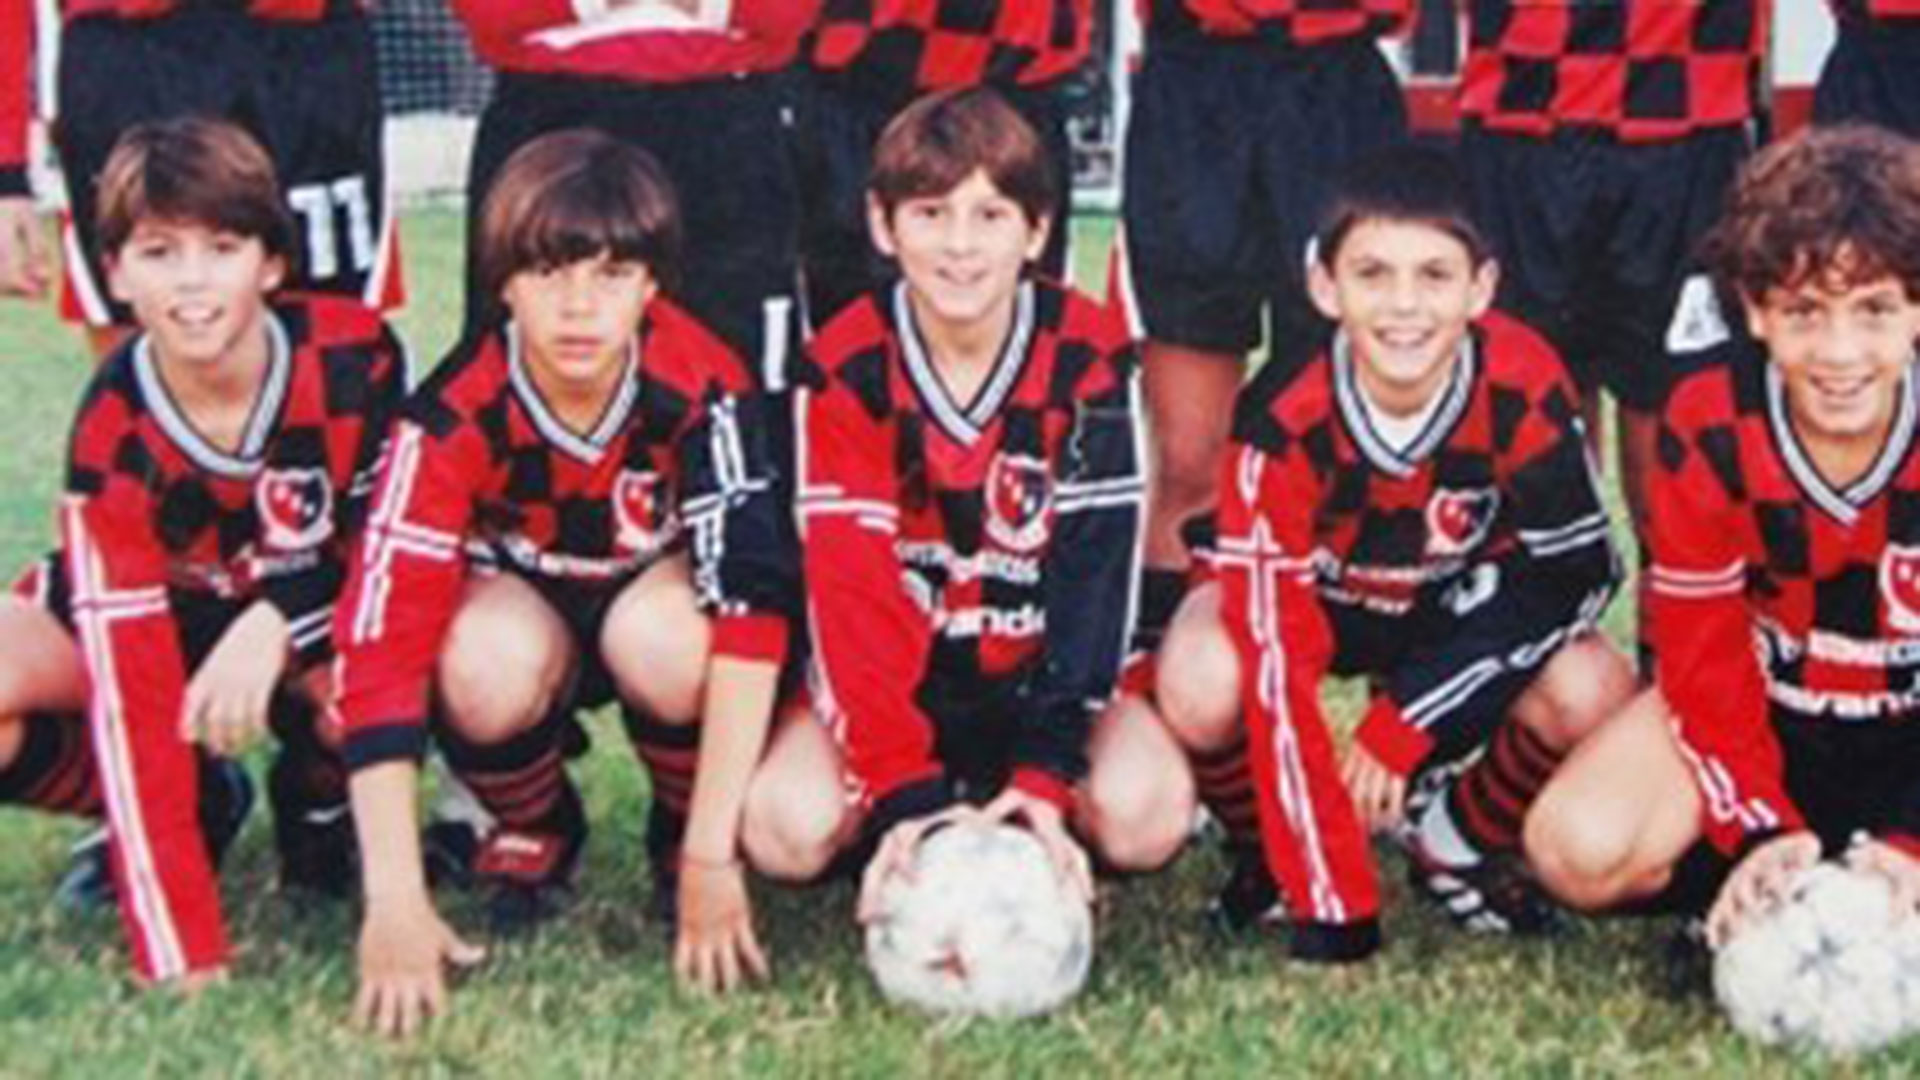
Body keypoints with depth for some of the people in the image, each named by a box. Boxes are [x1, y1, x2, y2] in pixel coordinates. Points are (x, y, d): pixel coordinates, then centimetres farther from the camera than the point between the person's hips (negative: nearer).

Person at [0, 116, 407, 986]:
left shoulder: (355, 356, -25)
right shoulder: (113, 432, -27)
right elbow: (131, 681, -32)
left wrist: (277, 622, -34)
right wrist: (181, 953, -37)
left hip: (307, 628, 0)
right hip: (148, 633, 0)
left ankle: (315, 803, 2)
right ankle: (191, 812, 1)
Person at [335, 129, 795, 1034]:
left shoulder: (701, 389, -30)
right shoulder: (456, 416, -29)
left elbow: (752, 606, -34)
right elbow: (382, 640, -35)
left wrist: (712, 855, -37)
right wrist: (396, 904, -41)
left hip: (659, 588, 0)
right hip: (521, 595, 1)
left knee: (659, 636, -36)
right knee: (489, 664, -34)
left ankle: (681, 840, -4)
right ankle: (532, 839, -1)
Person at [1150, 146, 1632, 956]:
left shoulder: (1524, 385, -28)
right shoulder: (1283, 419, -32)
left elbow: (1570, 570, -18)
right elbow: (1277, 659, -34)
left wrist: (1404, 722, -24)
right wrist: (1333, 911, -37)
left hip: (1463, 608, 2)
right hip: (1314, 599, -1)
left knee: (1592, 695, -27)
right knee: (1201, 685, -33)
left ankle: (1458, 839, 4)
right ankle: (1272, 852, 1)